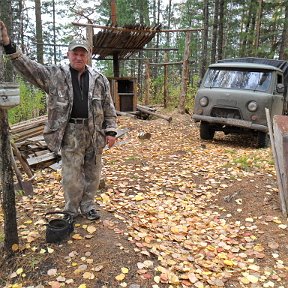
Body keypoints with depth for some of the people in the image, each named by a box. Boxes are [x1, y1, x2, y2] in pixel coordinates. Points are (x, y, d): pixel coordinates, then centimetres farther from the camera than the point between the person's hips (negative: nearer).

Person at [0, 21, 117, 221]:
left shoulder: (99, 79, 5)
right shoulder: (55, 75, 1)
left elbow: (109, 108, 6)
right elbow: (28, 67, -6)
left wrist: (111, 131, 0)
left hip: (94, 132, 2)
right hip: (70, 133, -2)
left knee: (92, 173, 12)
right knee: (71, 175, 4)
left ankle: (88, 206, 30)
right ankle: (72, 210, 24)